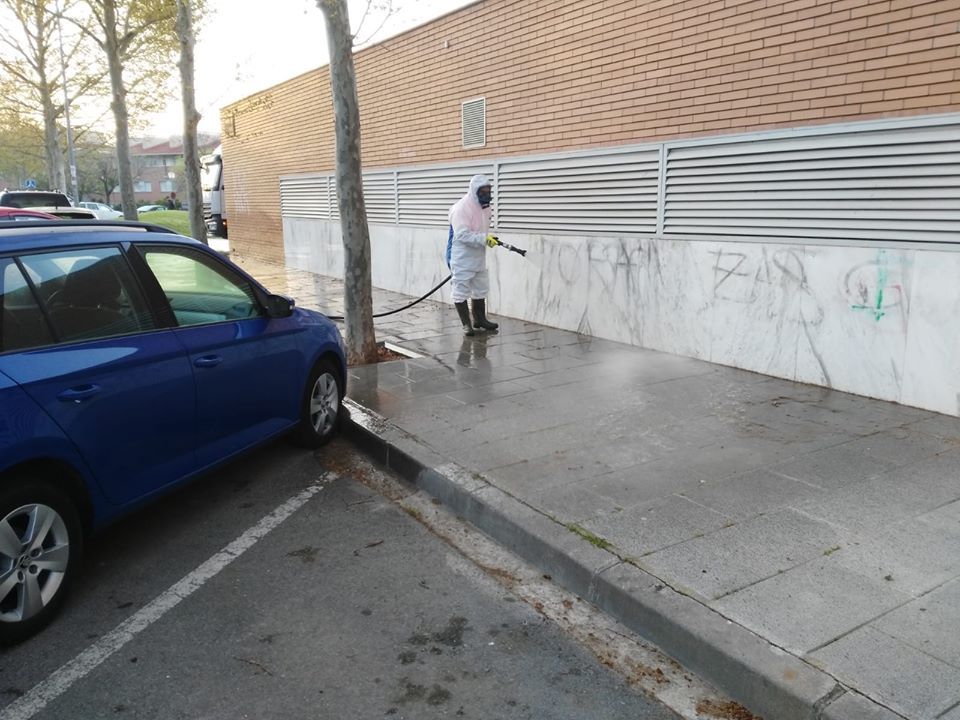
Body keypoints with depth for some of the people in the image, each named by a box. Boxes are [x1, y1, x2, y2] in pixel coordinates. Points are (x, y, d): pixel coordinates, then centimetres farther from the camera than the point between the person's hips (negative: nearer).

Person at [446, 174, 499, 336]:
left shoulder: (484, 207, 7)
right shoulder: (461, 208, -20)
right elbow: (462, 235, -28)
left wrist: (489, 239, 5)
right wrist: (484, 238, -33)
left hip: (478, 257, 9)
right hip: (462, 258, -9)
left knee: (481, 289, 18)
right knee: (461, 290, -1)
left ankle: (480, 320, 32)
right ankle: (466, 324, 7)